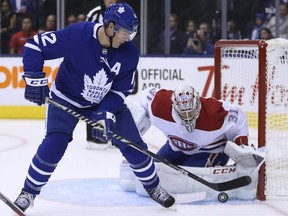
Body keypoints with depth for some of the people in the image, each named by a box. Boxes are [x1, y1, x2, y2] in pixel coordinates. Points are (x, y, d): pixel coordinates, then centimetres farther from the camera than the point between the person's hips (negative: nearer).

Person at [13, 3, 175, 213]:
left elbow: (121, 89, -11)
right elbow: (34, 45, -23)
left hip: (107, 102, 3)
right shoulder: (77, 34, -31)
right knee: (53, 145, -18)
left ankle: (153, 187, 22)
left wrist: (106, 113, -25)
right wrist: (35, 78, -29)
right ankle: (29, 192, 2)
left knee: (133, 144, -1)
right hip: (66, 99, -3)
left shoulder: (129, 52, -18)